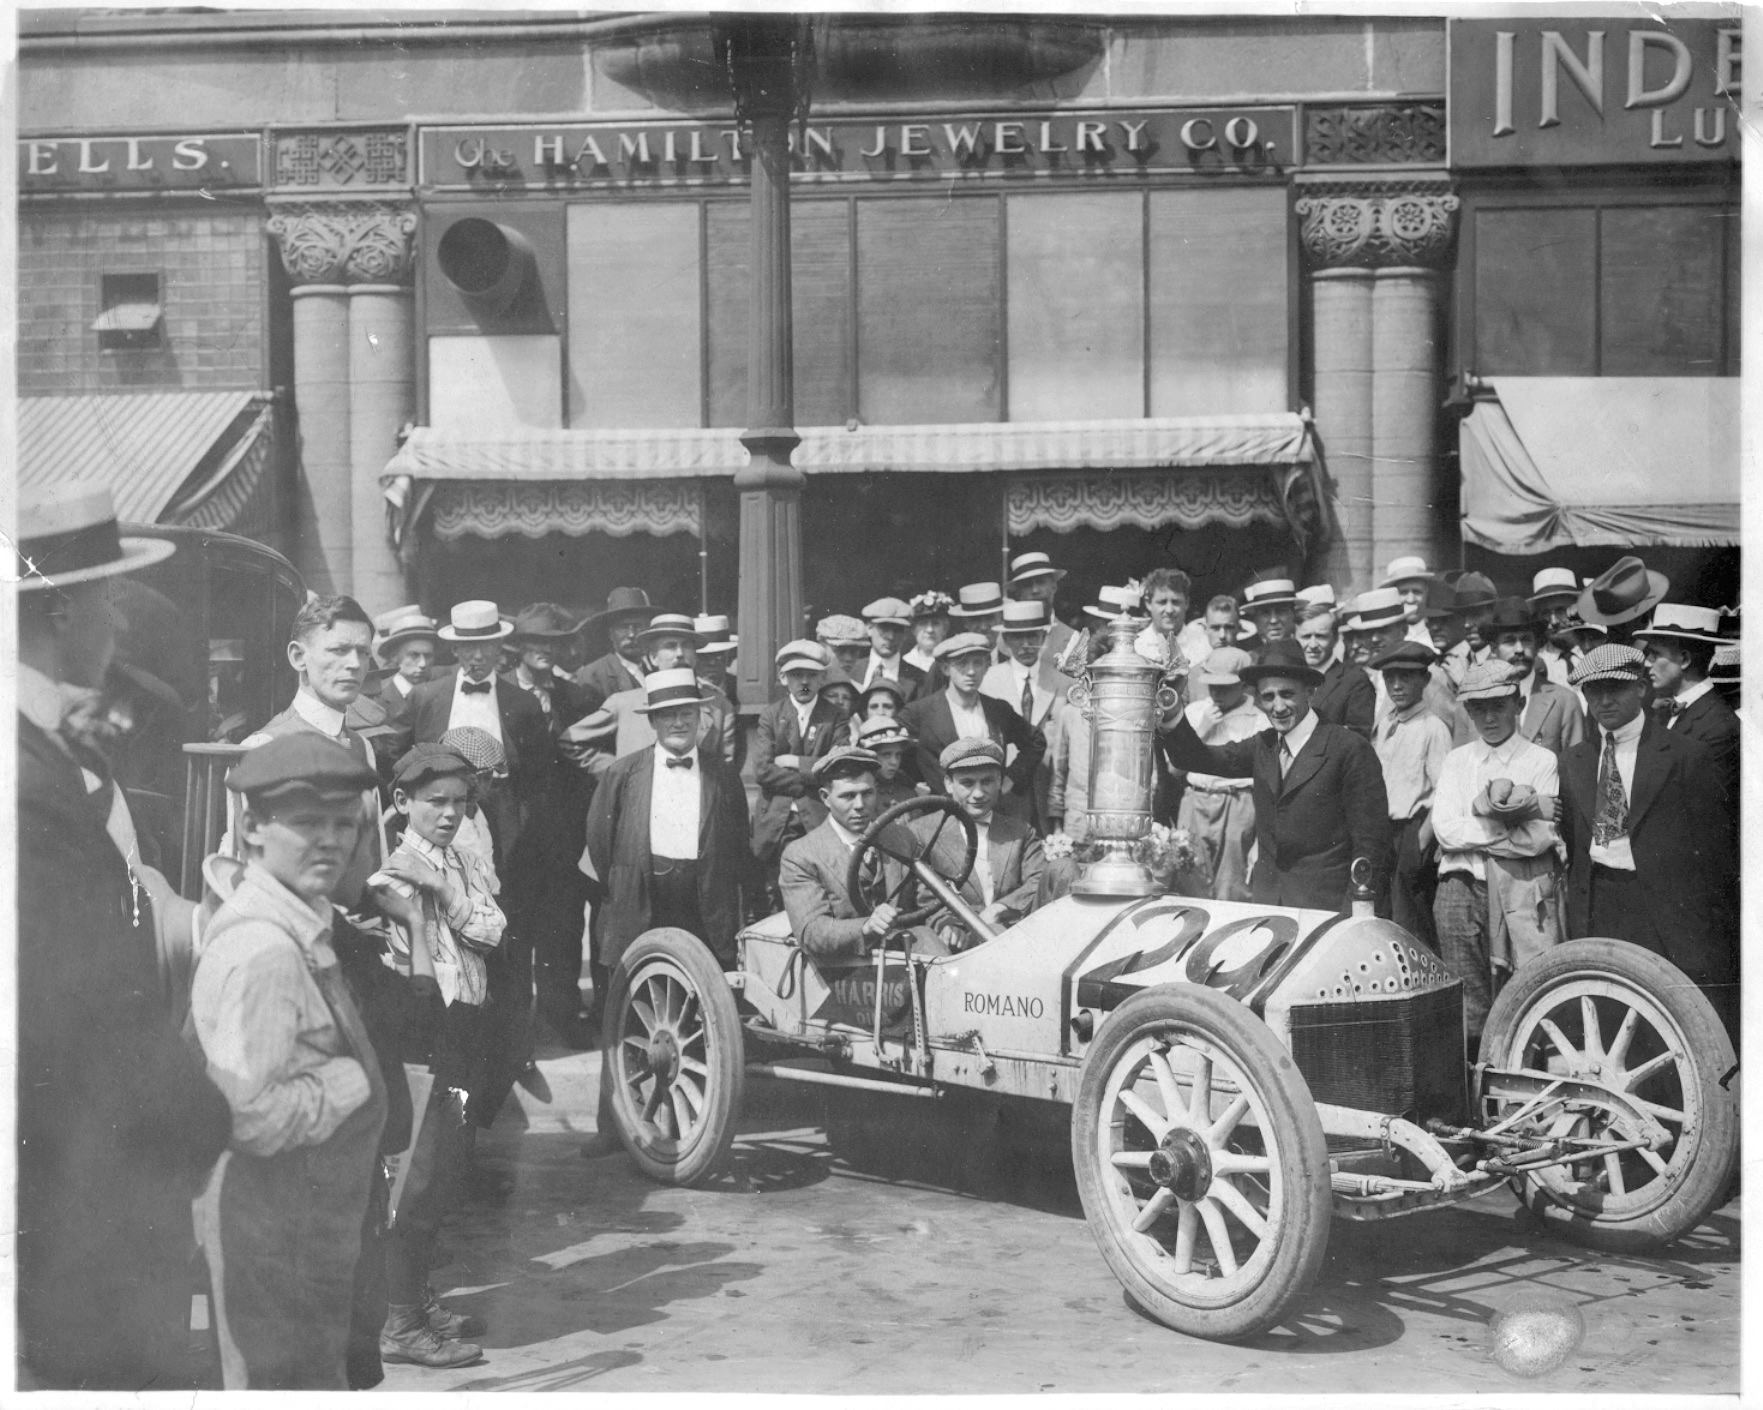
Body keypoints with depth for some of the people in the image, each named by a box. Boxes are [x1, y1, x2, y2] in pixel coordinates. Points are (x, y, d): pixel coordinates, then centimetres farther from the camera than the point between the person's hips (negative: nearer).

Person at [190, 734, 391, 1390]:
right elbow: (254, 1117, -28)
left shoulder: (301, 928, 8)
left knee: (319, 1371, 22)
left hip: (312, 1210, 10)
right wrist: (353, 1080, -17)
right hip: (274, 1228, -10)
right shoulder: (263, 950, -24)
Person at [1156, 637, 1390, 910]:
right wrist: (1170, 720, -17)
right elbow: (1197, 758, 2)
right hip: (1264, 899, 5)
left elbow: (1371, 843, -9)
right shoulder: (1263, 746, 10)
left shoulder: (1350, 750, -8)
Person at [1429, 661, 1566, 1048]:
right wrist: (1513, 817, -4)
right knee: (1467, 1000, 0)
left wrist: (1484, 812, -6)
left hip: (1523, 888, -2)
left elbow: (1539, 838, -5)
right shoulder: (1457, 759, 16)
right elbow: (1445, 830, 1)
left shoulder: (1541, 761, 7)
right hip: (1463, 884, 2)